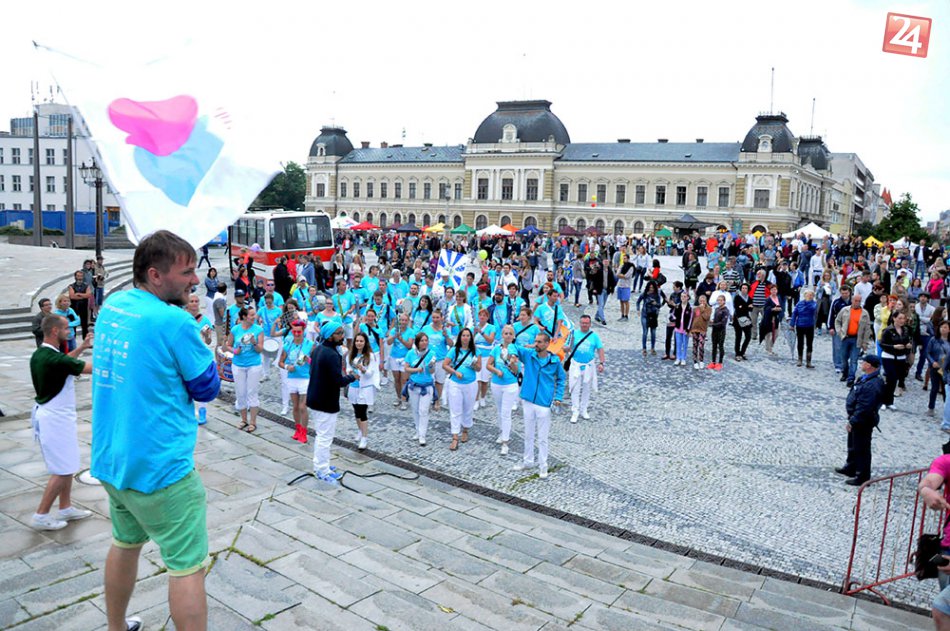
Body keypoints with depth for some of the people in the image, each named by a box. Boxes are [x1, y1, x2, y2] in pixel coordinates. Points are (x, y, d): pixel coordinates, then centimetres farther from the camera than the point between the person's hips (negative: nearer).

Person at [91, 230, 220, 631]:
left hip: (111, 459, 9)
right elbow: (208, 388, -10)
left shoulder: (110, 306, 4)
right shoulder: (174, 320, -20)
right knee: (188, 566, 2)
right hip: (160, 468, -9)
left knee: (125, 543, 26)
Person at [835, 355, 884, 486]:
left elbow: (864, 408, -30)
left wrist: (852, 421, -25)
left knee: (861, 449, 3)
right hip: (857, 418, 10)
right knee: (853, 446, 25)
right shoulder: (865, 378, 2)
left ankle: (862, 477, 16)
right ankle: (850, 468, 43)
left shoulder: (872, 385, -30)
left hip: (863, 421, -10)